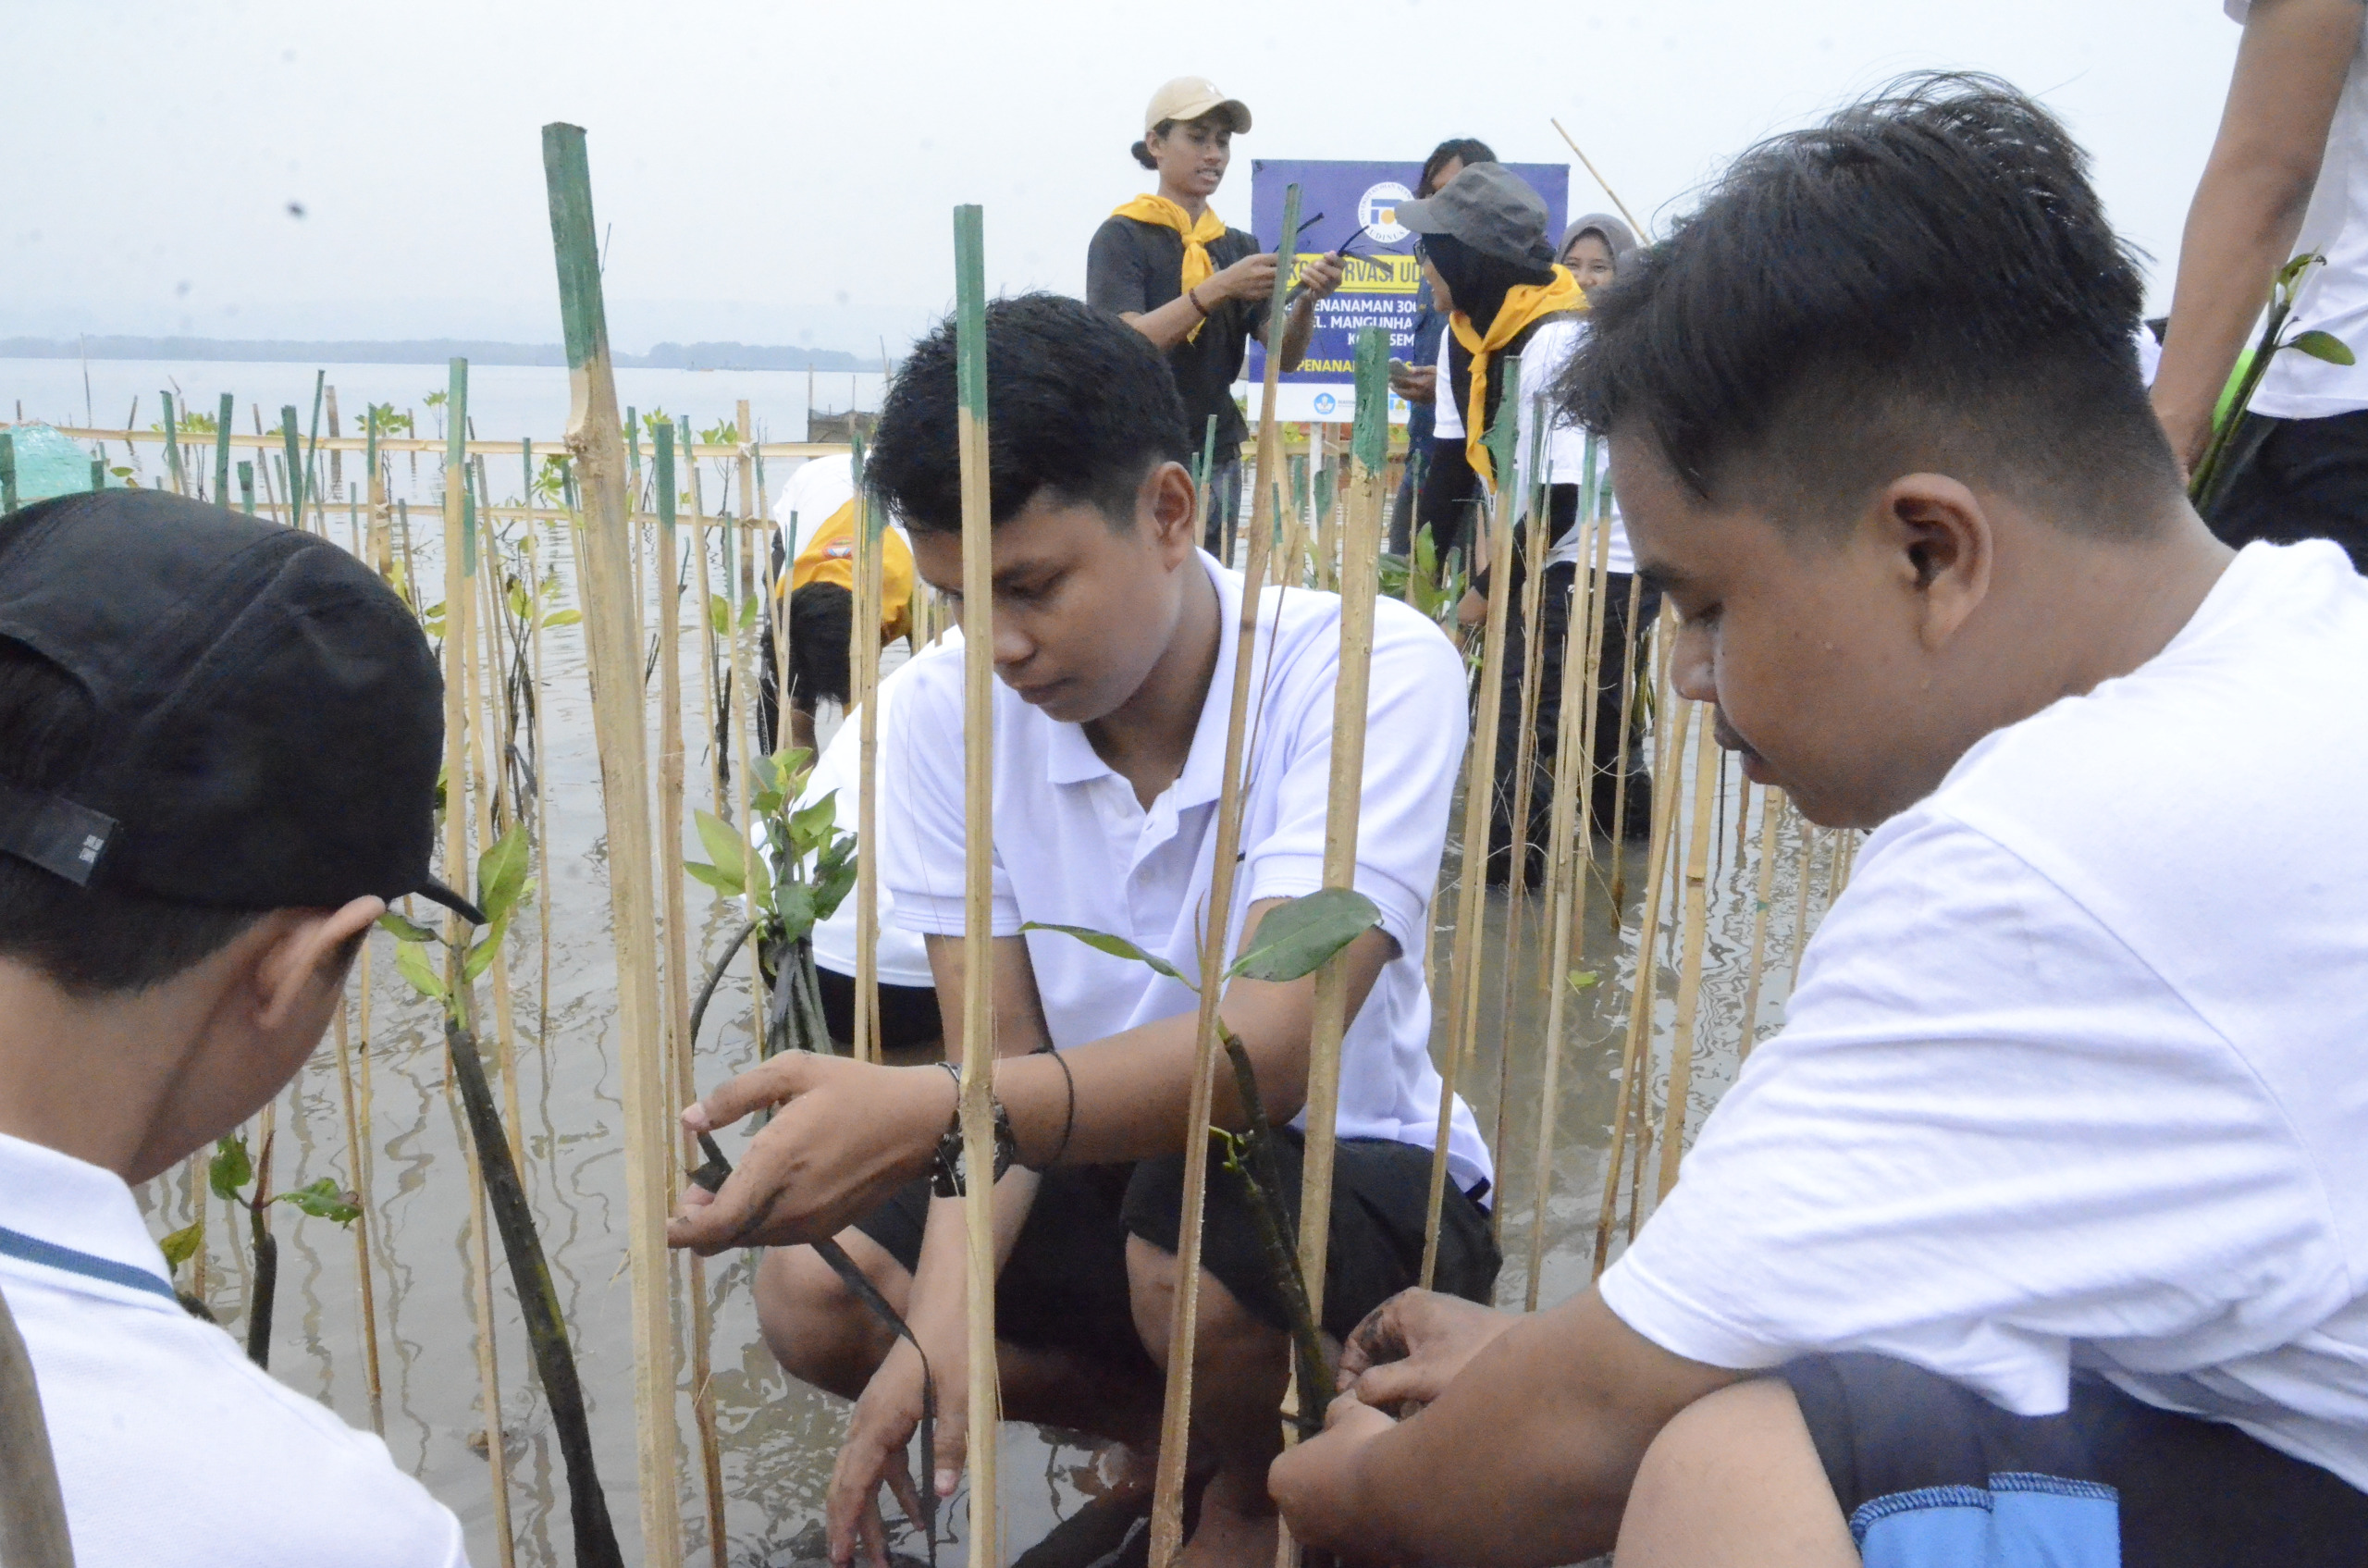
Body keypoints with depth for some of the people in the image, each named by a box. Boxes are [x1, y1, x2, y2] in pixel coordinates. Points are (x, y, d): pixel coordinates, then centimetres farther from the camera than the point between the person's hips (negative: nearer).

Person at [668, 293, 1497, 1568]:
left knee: (1204, 1216, -36)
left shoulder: (1372, 669, -24)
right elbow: (1000, 1058, -11)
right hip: (1107, 1165, 4)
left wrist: (933, 1112, -51)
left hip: (1350, 1180, -4)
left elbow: (1270, 1044, -36)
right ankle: (1170, 1425, 10)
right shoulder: (949, 713, -10)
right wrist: (943, 1320, -29)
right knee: (808, 1292, -15)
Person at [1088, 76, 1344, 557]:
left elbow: (1285, 356, 4)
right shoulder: (1123, 236, -3)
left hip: (1217, 461, 5)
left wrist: (1306, 299, -16)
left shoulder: (1239, 246, 11)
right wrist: (1219, 288, -25)